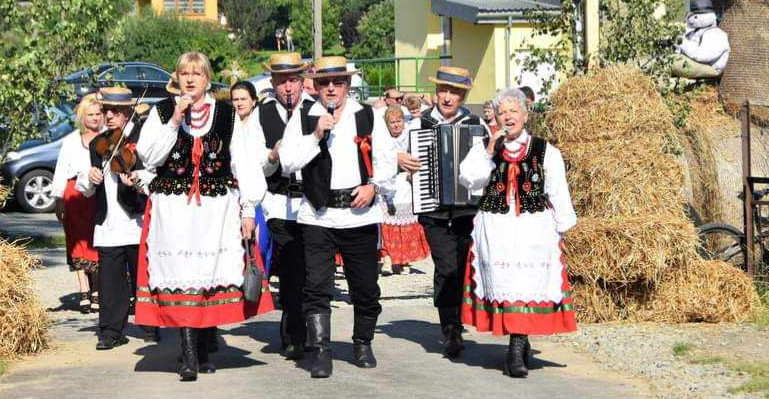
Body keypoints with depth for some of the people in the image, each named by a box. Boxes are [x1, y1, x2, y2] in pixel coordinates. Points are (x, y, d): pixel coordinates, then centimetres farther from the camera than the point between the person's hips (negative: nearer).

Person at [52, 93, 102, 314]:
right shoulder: (71, 141, 12)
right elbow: (61, 172, 12)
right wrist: (59, 200, 5)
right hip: (76, 194, 2)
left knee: (98, 243, -7)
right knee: (79, 242, 1)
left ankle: (97, 292, -2)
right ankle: (84, 291, 6)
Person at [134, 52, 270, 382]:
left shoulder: (225, 113, 8)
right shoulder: (162, 111, 7)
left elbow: (242, 162, 7)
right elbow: (148, 156, -3)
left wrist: (248, 208, 1)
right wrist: (174, 122, -12)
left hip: (217, 207, 1)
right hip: (174, 207, -1)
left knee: (210, 275, 2)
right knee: (181, 277, -9)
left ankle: (203, 350, 16)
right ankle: (189, 356, -11)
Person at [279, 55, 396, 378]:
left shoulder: (368, 117, 8)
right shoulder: (302, 119, 6)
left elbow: (386, 158, 8)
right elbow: (287, 162, -3)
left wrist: (374, 185, -8)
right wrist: (316, 136, -13)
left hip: (360, 214, 1)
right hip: (317, 216, -1)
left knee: (365, 286, 8)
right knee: (317, 288, -7)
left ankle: (363, 345, 27)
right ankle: (321, 353, -2)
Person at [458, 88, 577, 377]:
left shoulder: (546, 151, 9)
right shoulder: (483, 148, 12)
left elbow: (559, 193, 9)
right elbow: (468, 180, -3)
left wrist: (561, 228, 5)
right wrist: (489, 153, -9)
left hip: (535, 228, -1)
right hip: (496, 229, 1)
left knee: (527, 282, -11)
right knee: (503, 281, -4)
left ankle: (516, 348, -12)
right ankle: (521, 343, 6)